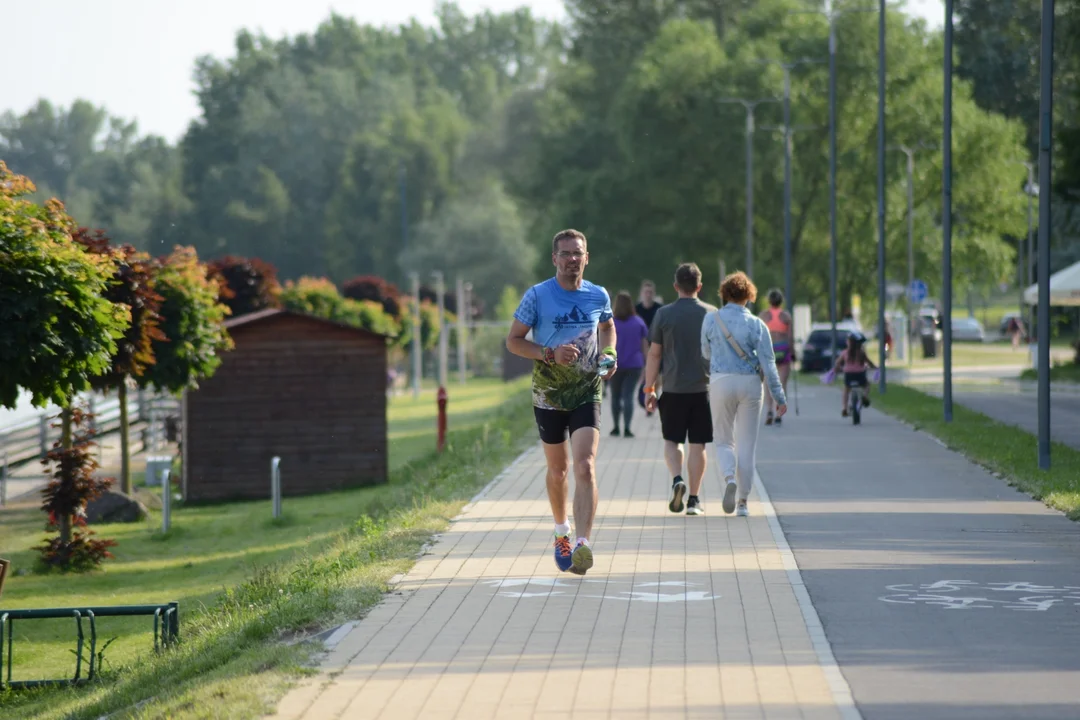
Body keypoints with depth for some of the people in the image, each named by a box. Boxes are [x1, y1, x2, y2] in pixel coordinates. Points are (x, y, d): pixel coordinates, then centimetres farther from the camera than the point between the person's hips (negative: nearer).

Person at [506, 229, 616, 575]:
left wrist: (608, 353, 2)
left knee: (585, 467, -17)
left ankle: (582, 545, -25)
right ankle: (562, 533, 38)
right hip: (548, 394, 0)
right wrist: (550, 354, -19)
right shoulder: (537, 296, -7)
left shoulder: (598, 296, 1)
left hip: (587, 394, 0)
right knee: (558, 471, 13)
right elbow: (513, 341, -4)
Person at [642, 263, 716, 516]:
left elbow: (654, 354, 0)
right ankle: (694, 499, 6)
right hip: (703, 389, 1)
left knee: (672, 441, 12)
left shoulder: (664, 315, -1)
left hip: (673, 389, -1)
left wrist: (649, 388, 6)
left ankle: (677, 479, -13)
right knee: (697, 445, 6)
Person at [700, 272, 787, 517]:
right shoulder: (756, 324, -5)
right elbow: (768, 363, -6)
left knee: (724, 440, 13)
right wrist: (779, 397, -1)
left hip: (721, 382, 0)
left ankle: (729, 478, -17)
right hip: (750, 384, 0)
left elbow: (706, 353, 10)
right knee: (746, 444, 7)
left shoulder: (711, 320, -3)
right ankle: (743, 501, 7)